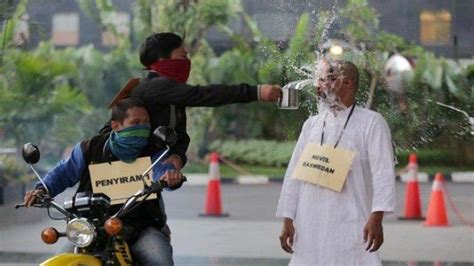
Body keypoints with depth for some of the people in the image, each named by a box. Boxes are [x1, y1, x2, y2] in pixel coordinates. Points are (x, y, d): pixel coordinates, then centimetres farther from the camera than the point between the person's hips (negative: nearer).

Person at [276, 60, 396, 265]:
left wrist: (376, 218, -20)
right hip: (309, 227, 5)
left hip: (350, 227, -5)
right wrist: (288, 219, 8)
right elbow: (294, 172, 14)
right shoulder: (312, 124, 14)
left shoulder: (371, 123, 0)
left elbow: (382, 172, -9)